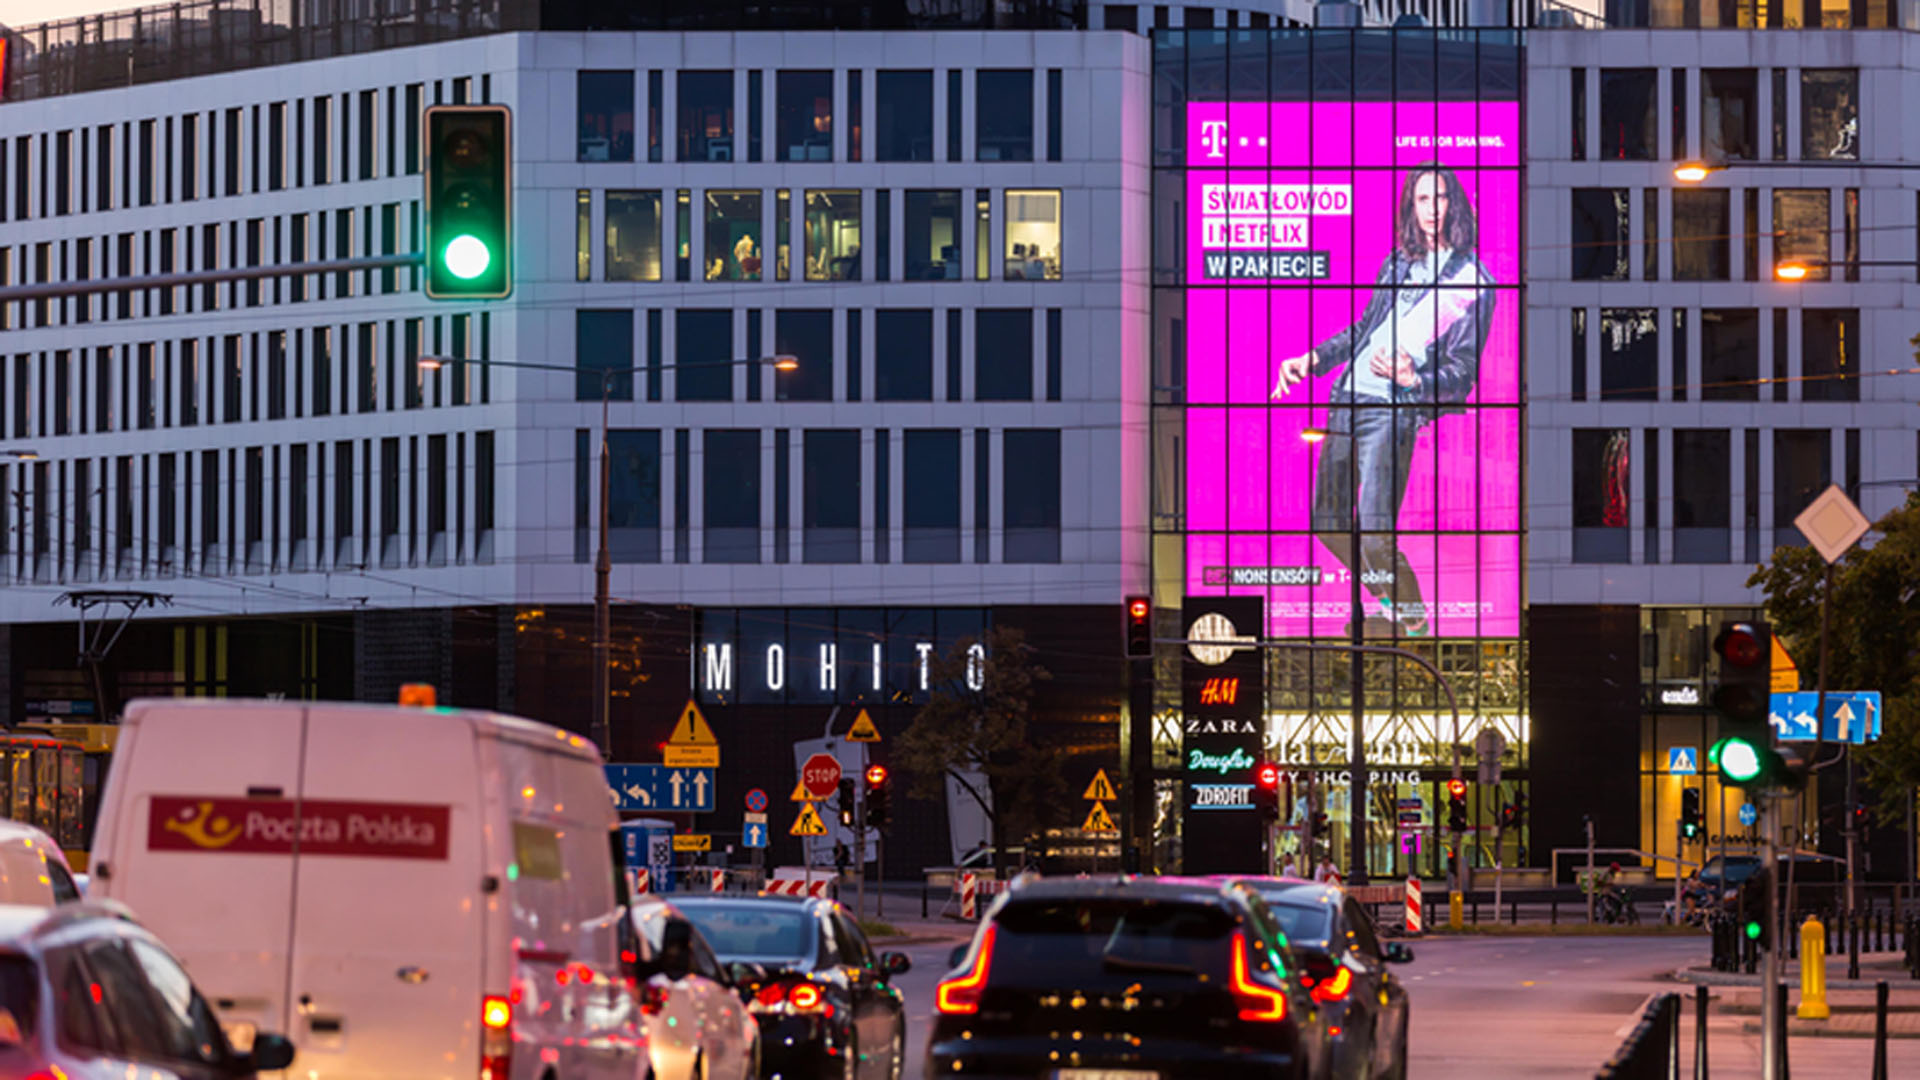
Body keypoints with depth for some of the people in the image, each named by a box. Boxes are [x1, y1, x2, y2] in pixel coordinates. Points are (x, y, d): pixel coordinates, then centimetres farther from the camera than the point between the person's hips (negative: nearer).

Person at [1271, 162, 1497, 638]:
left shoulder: (1473, 282, -4)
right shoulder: (1399, 263, 15)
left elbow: (1463, 372, -4)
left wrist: (1413, 379, -21)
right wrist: (1312, 359, 17)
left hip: (1394, 410, -7)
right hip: (1350, 397, 7)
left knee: (1375, 536, -16)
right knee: (1329, 523, 12)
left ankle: (1415, 626, 3)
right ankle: (1387, 599, 33)